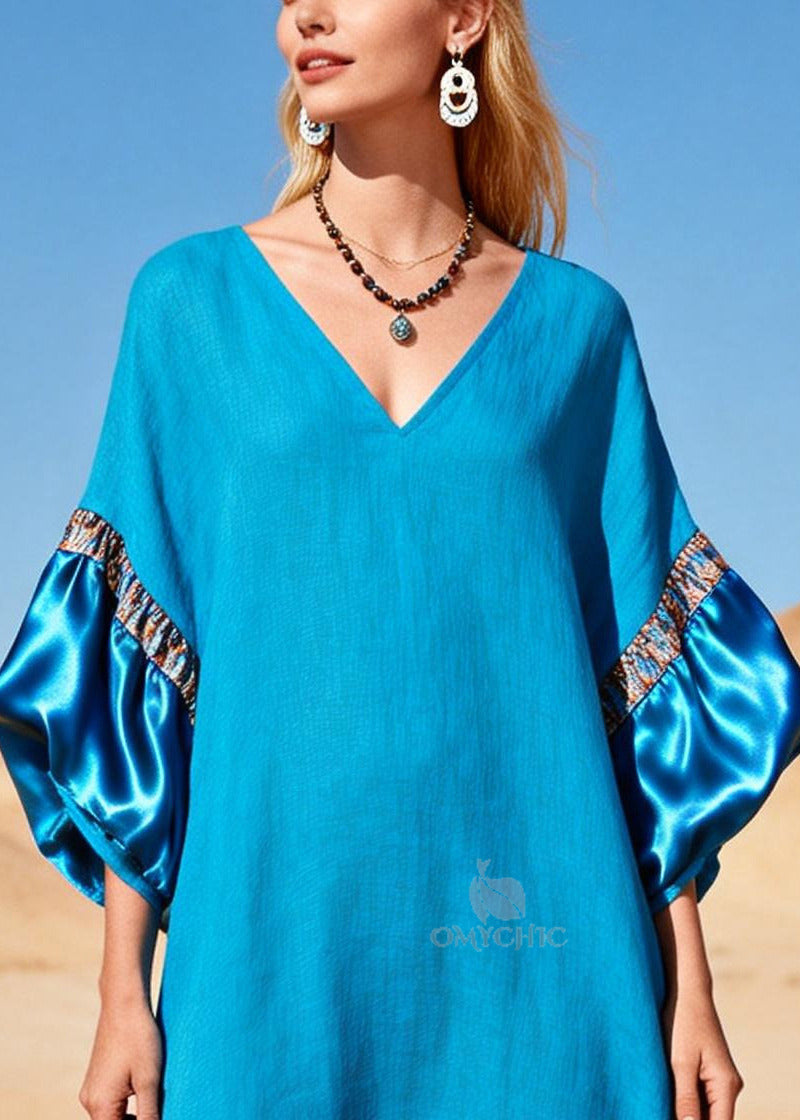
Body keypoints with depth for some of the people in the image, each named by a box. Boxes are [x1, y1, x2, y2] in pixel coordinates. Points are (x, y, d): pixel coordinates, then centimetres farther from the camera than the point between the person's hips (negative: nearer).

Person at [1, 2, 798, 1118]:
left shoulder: (576, 320, 7)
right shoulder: (191, 297, 4)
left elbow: (646, 671, 7)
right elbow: (130, 669, 2)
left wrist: (687, 986, 4)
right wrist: (123, 989, -1)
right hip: (280, 946, 0)